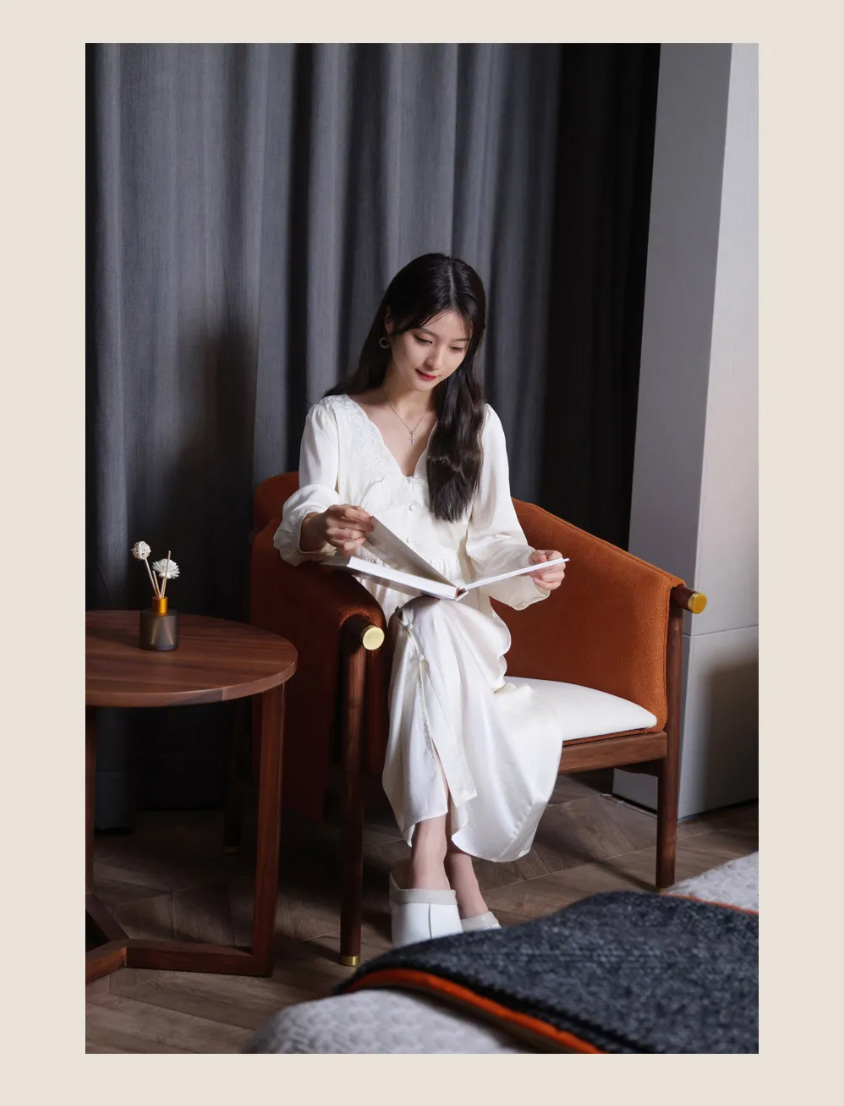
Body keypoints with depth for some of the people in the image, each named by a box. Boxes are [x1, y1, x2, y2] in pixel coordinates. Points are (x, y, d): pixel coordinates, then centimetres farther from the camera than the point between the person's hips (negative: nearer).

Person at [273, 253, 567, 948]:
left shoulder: (478, 425, 13)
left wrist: (528, 567, -19)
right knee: (433, 630, -35)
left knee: (438, 631, -35)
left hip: (462, 622, 2)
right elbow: (300, 529, -7)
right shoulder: (335, 420, 6)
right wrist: (324, 530, -32)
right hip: (371, 622, -1)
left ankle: (426, 867, -34)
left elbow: (492, 540, 5)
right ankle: (459, 874, -36)